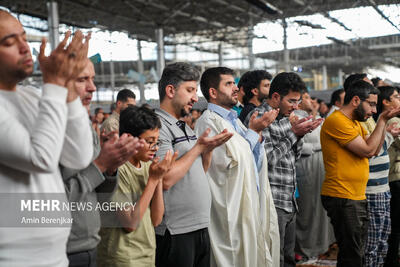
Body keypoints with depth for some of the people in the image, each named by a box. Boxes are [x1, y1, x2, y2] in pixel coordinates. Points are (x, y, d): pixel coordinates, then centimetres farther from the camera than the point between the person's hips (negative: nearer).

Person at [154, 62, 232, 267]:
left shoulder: (185, 127, 16)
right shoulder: (158, 126, -13)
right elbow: (165, 179, -22)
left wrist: (209, 148, 2)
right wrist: (198, 147, -15)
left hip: (200, 226, 9)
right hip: (175, 232, -9)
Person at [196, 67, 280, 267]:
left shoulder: (234, 120, 15)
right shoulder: (208, 122, -12)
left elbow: (255, 165, 17)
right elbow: (229, 161, -20)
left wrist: (258, 133, 1)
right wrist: (253, 131, -11)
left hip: (252, 204, 9)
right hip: (231, 210, -9)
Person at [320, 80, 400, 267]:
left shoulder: (356, 122, 17)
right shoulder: (337, 121, -15)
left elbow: (375, 150, 15)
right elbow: (368, 150, -16)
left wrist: (384, 120, 7)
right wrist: (382, 120, -7)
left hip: (357, 198, 10)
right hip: (341, 198, -10)